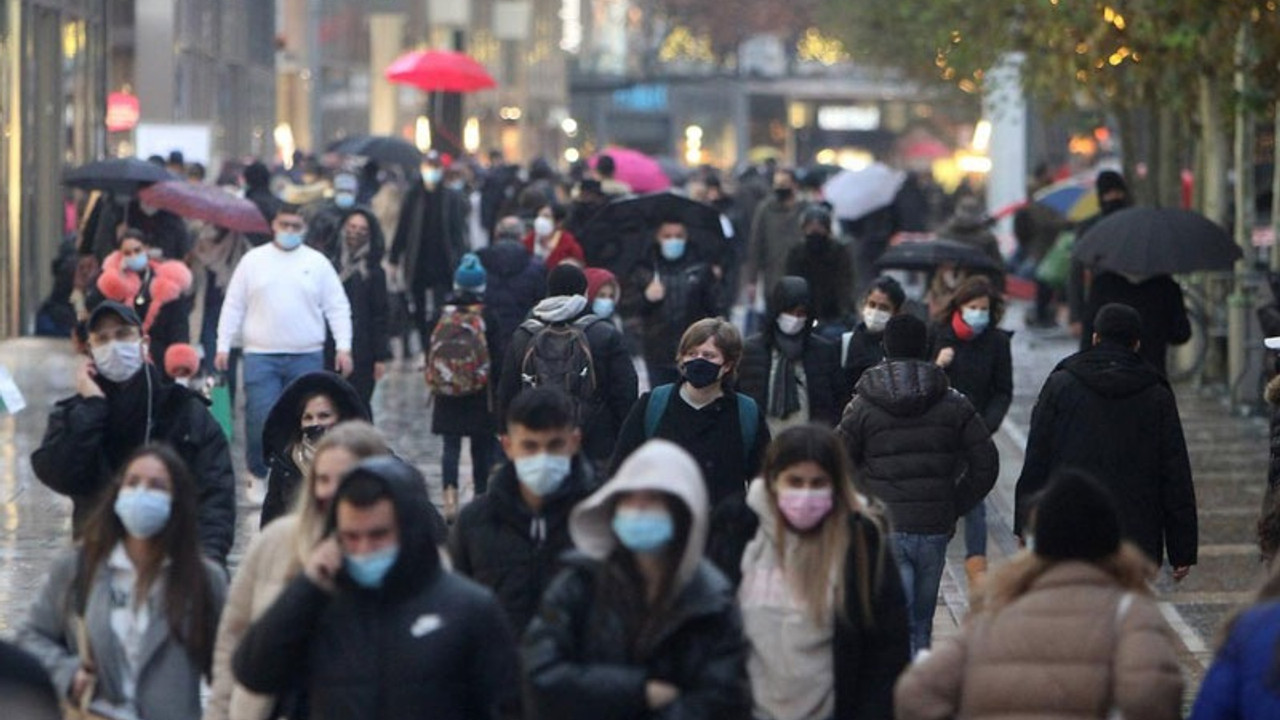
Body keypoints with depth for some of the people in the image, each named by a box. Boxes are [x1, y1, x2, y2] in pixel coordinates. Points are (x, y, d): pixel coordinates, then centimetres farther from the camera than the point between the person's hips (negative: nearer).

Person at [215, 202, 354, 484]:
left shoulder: (317, 263, 7)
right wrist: (223, 346, 3)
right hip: (261, 356, -1)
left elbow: (338, 307, 6)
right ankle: (257, 474, 10)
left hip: (307, 356, 1)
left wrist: (343, 346, -5)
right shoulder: (253, 260, 7)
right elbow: (233, 306, 9)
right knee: (260, 418, -8)